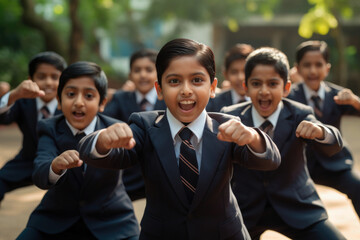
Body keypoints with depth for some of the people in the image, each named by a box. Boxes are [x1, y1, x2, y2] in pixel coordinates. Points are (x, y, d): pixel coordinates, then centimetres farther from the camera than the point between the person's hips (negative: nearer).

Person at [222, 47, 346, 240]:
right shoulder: (230, 117, -5)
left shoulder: (299, 116, -9)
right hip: (245, 211, 1)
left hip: (296, 209, 0)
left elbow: (334, 146, -24)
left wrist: (320, 132, -44)